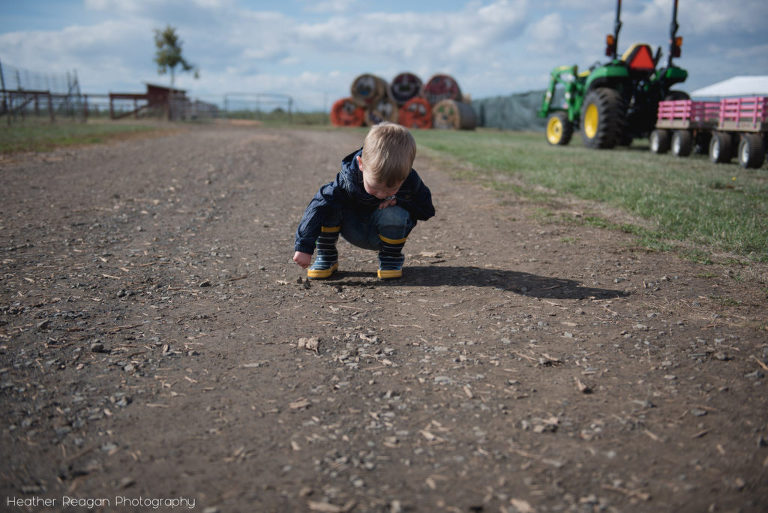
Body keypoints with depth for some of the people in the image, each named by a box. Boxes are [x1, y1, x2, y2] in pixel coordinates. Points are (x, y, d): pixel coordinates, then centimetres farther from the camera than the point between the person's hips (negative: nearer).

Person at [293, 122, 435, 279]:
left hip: (387, 234, 0)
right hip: (354, 231, 0)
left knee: (394, 214, -34)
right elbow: (318, 206, -31)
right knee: (329, 204, -27)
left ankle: (391, 258, -5)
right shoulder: (348, 178, -29)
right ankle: (326, 256, -6)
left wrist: (398, 200, -28)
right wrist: (303, 246, -35)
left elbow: (427, 210, -10)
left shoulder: (410, 181, -24)